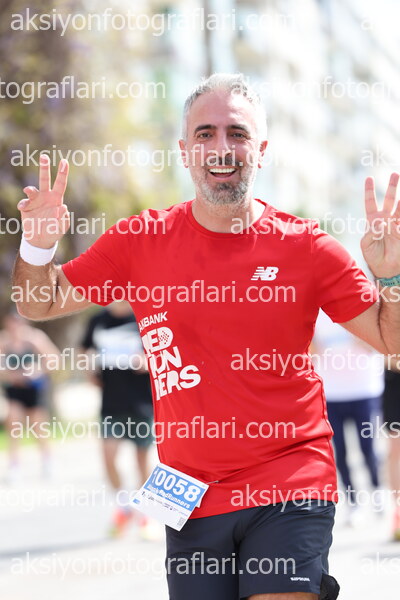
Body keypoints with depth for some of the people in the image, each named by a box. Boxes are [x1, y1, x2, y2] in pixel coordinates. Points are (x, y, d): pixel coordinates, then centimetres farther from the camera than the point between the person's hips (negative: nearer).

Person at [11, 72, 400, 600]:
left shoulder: (307, 248, -2)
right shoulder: (142, 240, 3)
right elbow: (39, 303, 12)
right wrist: (39, 245, -8)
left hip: (291, 493, -2)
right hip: (190, 497, 2)